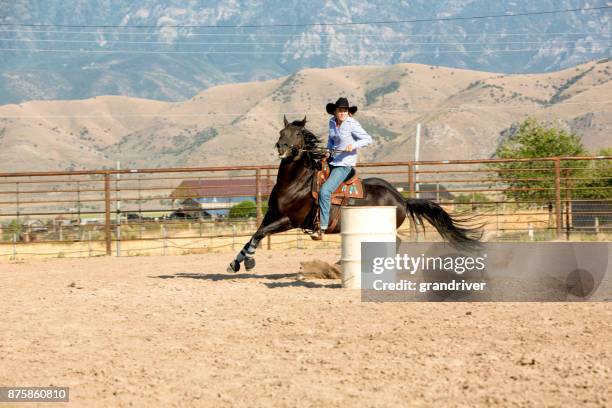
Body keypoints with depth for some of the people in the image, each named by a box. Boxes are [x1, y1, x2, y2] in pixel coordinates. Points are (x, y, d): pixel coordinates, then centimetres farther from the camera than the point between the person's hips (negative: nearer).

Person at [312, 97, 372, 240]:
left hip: (345, 164, -8)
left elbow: (368, 139, -13)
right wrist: (328, 150, 4)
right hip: (333, 160, 8)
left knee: (324, 191, -22)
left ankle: (322, 229, -20)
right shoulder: (332, 121, 5)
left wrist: (354, 145, -28)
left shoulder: (352, 124, -15)